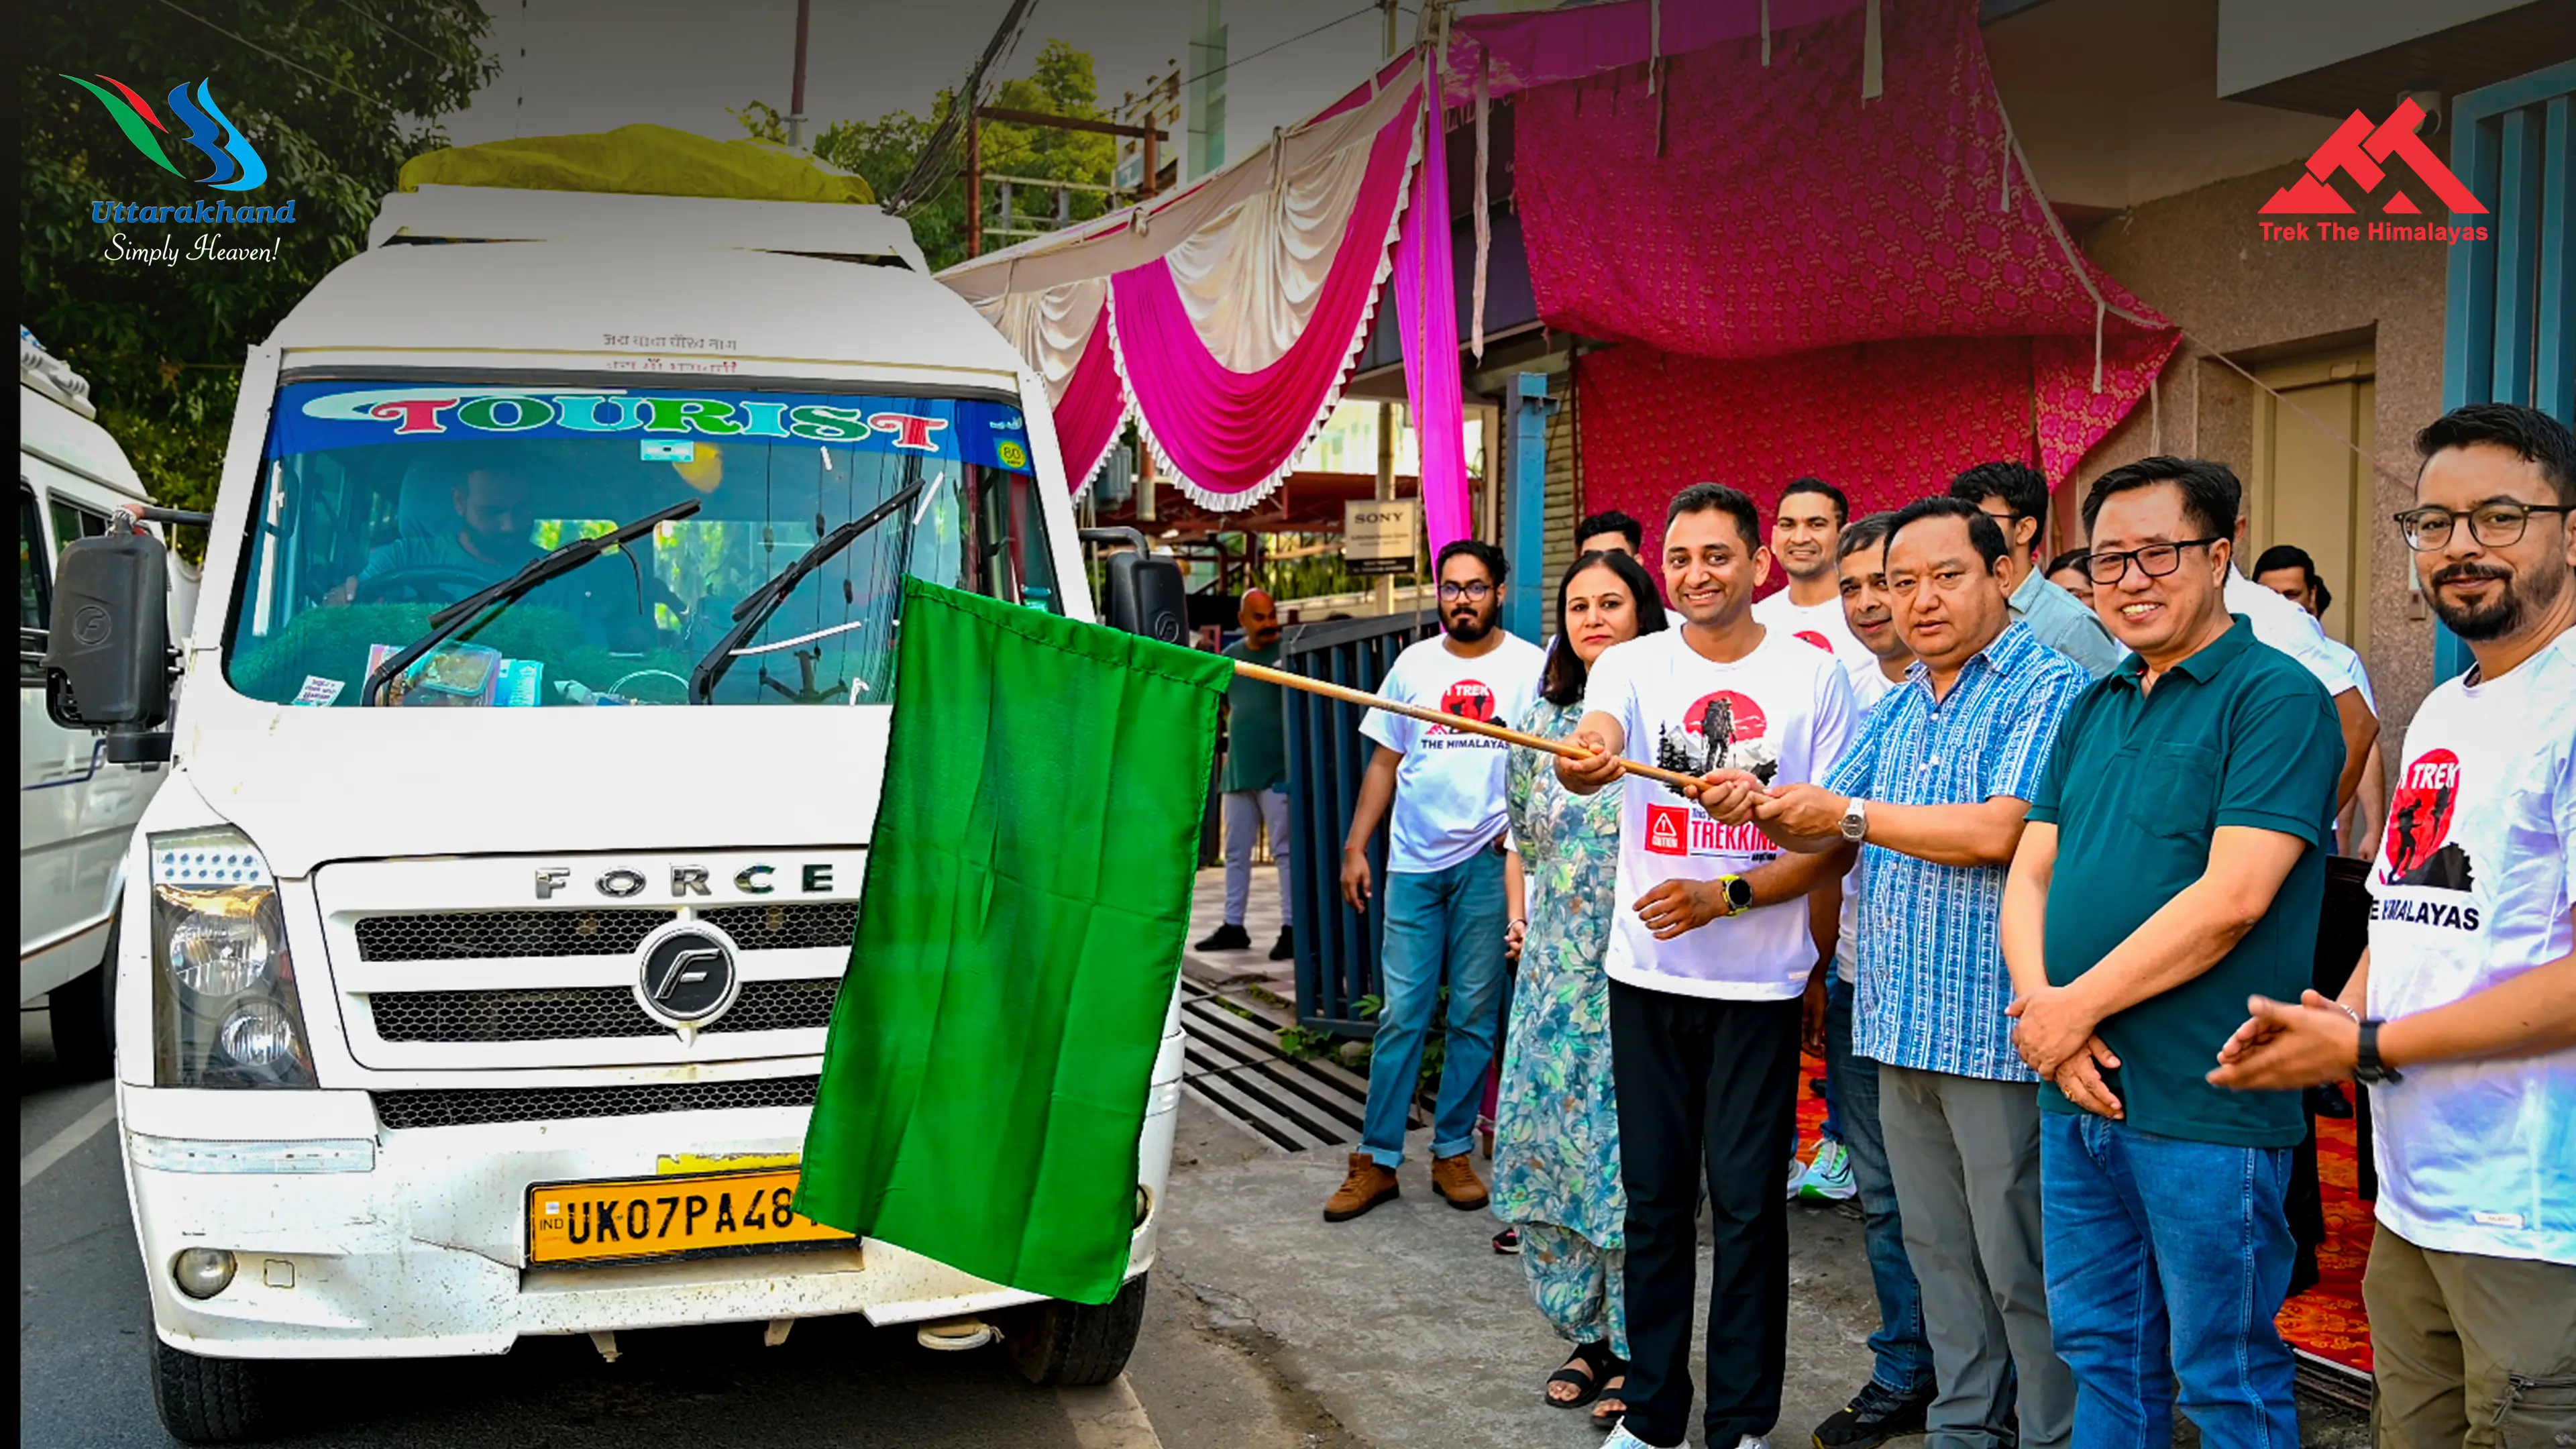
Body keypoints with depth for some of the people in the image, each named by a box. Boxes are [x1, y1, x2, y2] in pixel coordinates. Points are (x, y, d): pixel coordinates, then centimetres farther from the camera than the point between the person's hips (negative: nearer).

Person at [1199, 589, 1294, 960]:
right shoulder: (1230, 657, 12)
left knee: (1286, 850, -4)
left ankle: (1291, 928, -1)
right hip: (1238, 771, 7)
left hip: (1277, 771, -7)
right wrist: (1234, 739, 12)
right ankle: (1233, 926, 22)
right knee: (1235, 852, 13)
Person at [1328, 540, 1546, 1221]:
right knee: (1401, 1014, 0)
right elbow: (1384, 762, 13)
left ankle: (1453, 1151, 16)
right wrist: (1356, 846, 7)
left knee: (1473, 1015, 4)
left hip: (1487, 860, -1)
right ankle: (1377, 1159, 6)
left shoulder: (1530, 666, 2)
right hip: (1414, 859, 2)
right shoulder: (1414, 663, 10)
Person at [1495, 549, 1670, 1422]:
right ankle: (1585, 1334, 22)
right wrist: (1518, 918, 12)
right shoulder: (1541, 721, 12)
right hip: (1553, 972, 6)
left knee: (1628, 1151, -3)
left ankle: (1638, 1350, 11)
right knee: (1542, 1145, 7)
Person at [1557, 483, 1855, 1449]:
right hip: (1647, 972, 2)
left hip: (1759, 979, -1)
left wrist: (1726, 896, -14)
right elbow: (1592, 754, -18)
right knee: (1654, 1196, 10)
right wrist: (1586, 759, -43)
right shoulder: (1632, 665, 2)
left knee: (1747, 1204, 3)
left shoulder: (1812, 675, 0)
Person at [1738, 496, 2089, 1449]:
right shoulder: (1898, 706, 16)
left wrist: (1852, 815, -12)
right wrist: (1765, 811, -7)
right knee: (1938, 1252, 16)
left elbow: (1998, 832, -21)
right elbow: (1825, 827, 16)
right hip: (1901, 1023, 8)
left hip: (1997, 1027, -8)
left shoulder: (2050, 689, -10)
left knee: (2019, 1263, 1)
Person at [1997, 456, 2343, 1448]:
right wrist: (2041, 1005, -9)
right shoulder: (2092, 710, 13)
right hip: (2076, 1095, 7)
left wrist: (2077, 1006, -15)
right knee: (2099, 1353, 19)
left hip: (2204, 1106, -7)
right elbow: (2029, 876, 9)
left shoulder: (2276, 697, -10)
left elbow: (2232, 897, -19)